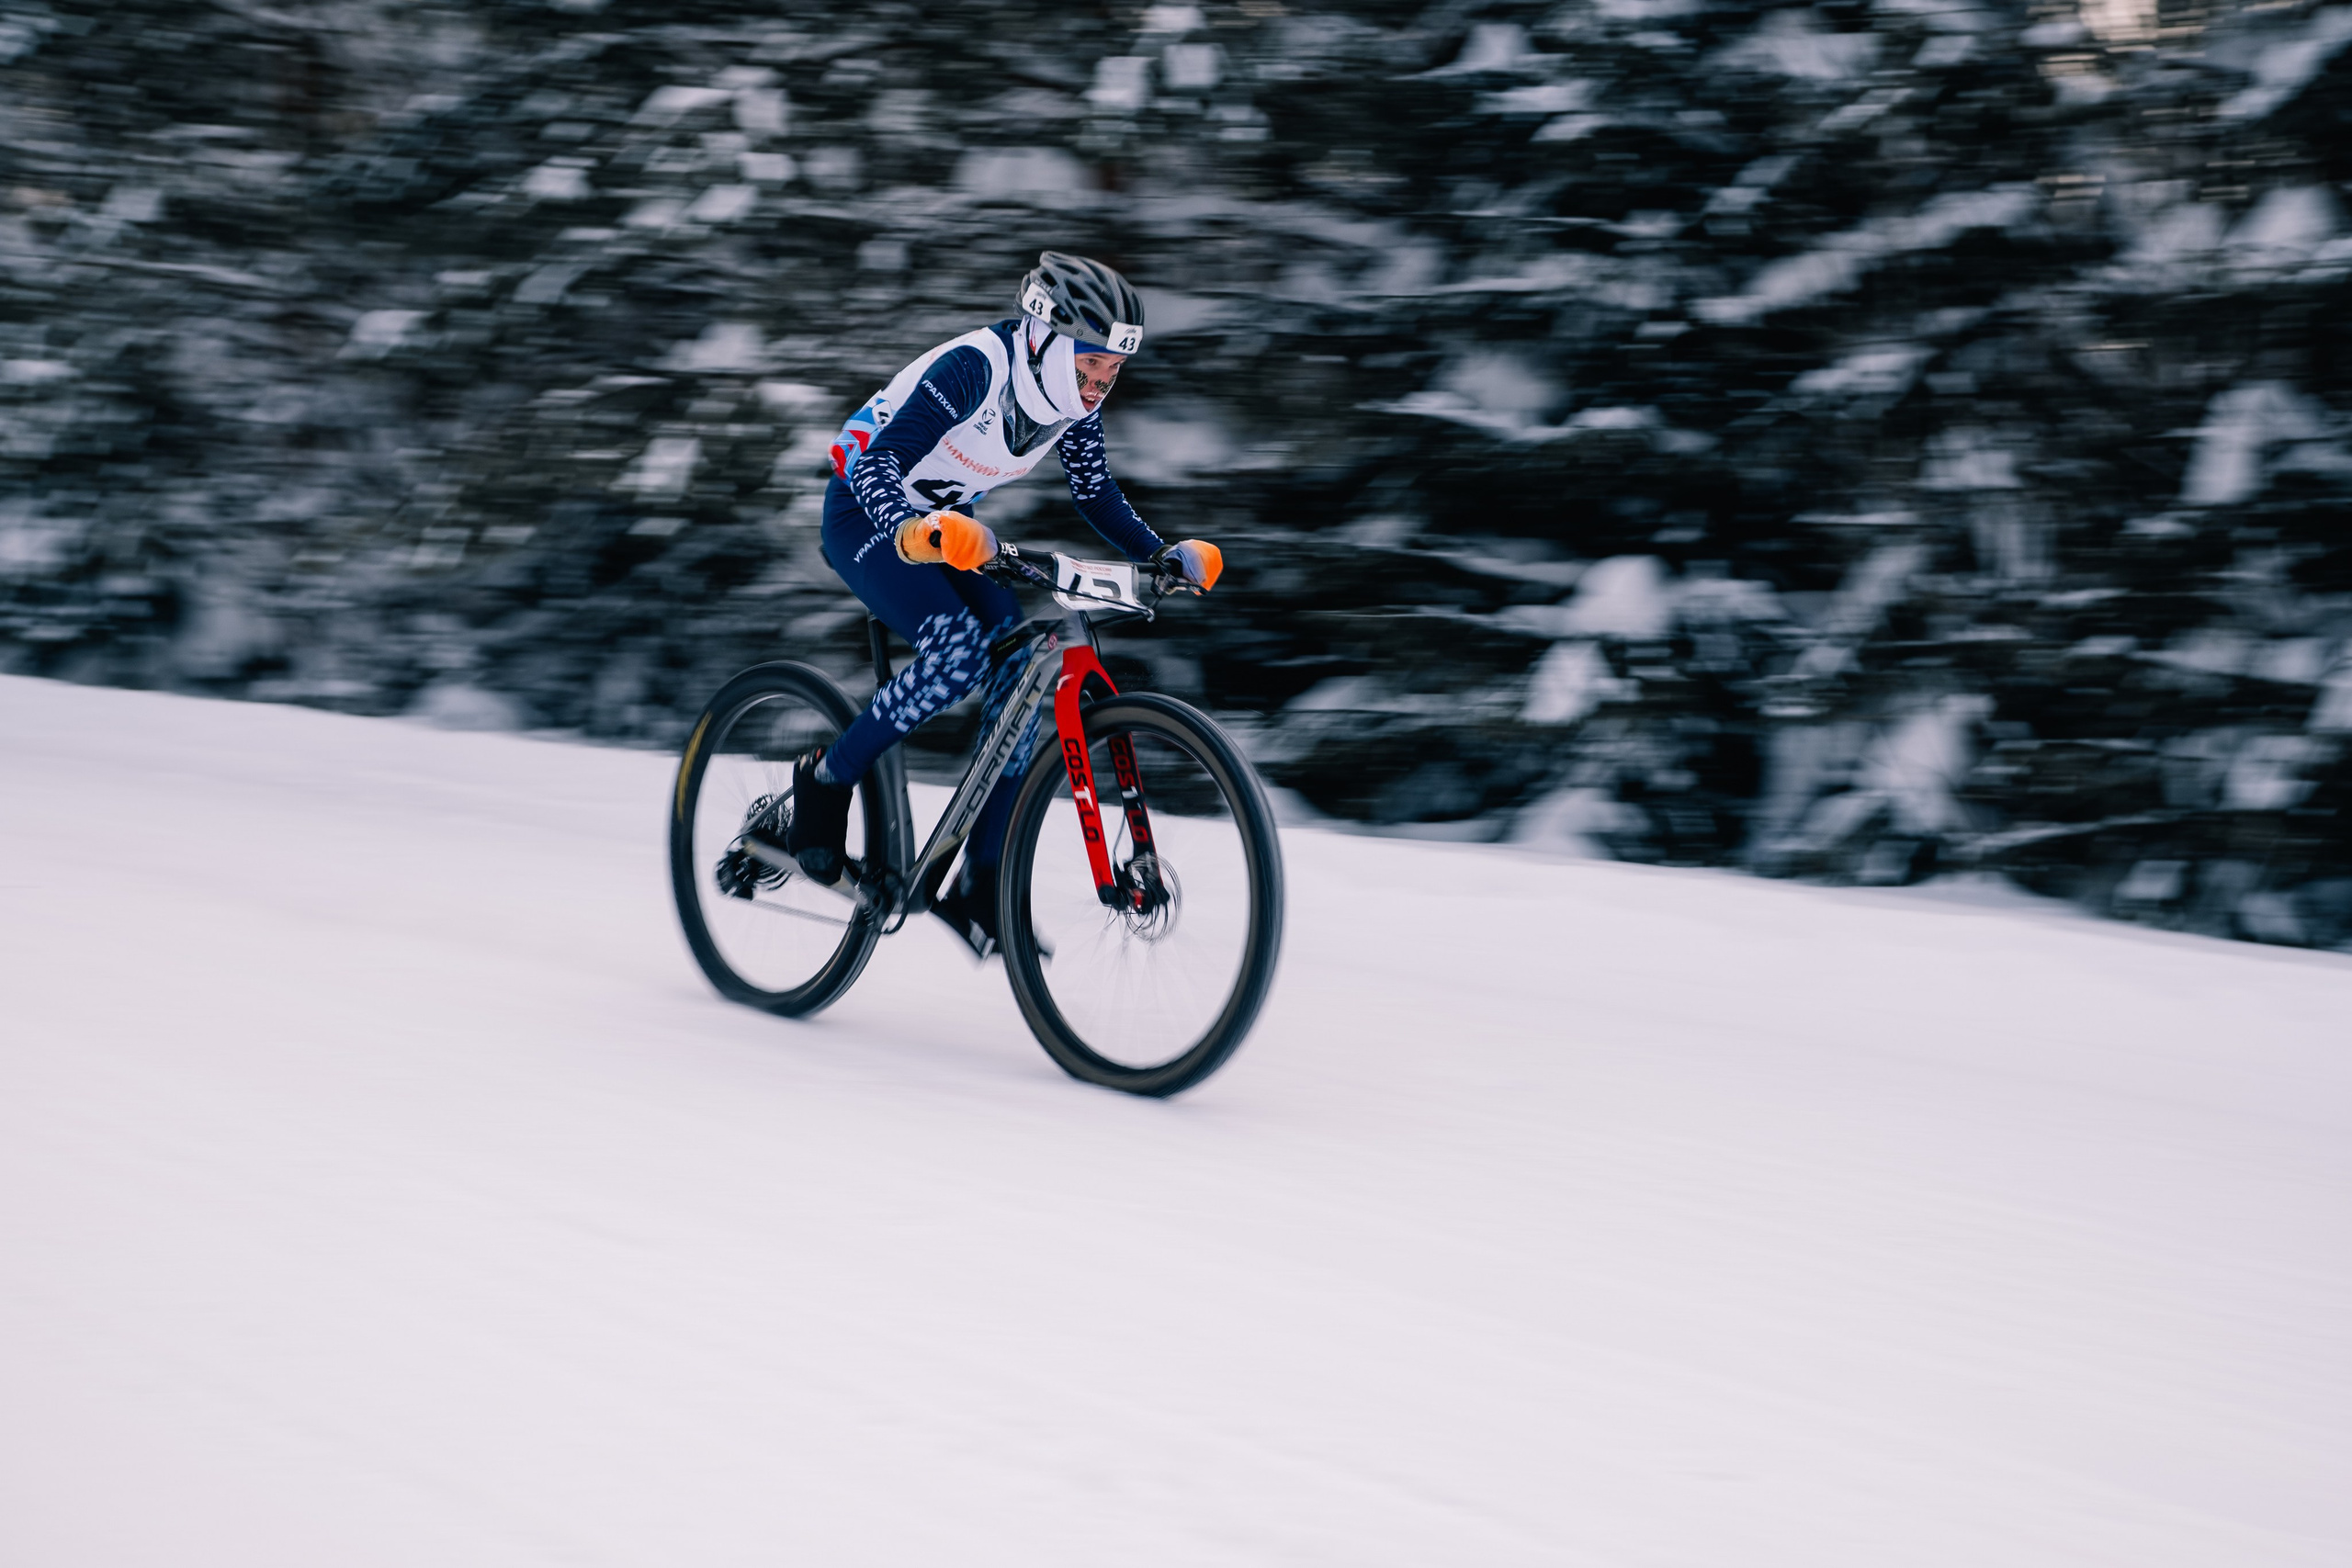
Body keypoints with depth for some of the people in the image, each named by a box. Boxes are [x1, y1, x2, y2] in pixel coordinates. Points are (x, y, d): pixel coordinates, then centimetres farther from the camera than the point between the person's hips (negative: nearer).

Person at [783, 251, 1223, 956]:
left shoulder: (1074, 395, -9)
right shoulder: (972, 368, -31)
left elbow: (1096, 494, 5)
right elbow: (876, 465, -38)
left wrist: (1165, 555, -10)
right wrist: (916, 533, -57)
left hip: (949, 519, 7)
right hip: (865, 511, -7)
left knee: (1021, 665, -12)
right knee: (960, 649, -31)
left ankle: (980, 889, -4)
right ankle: (826, 779, -9)